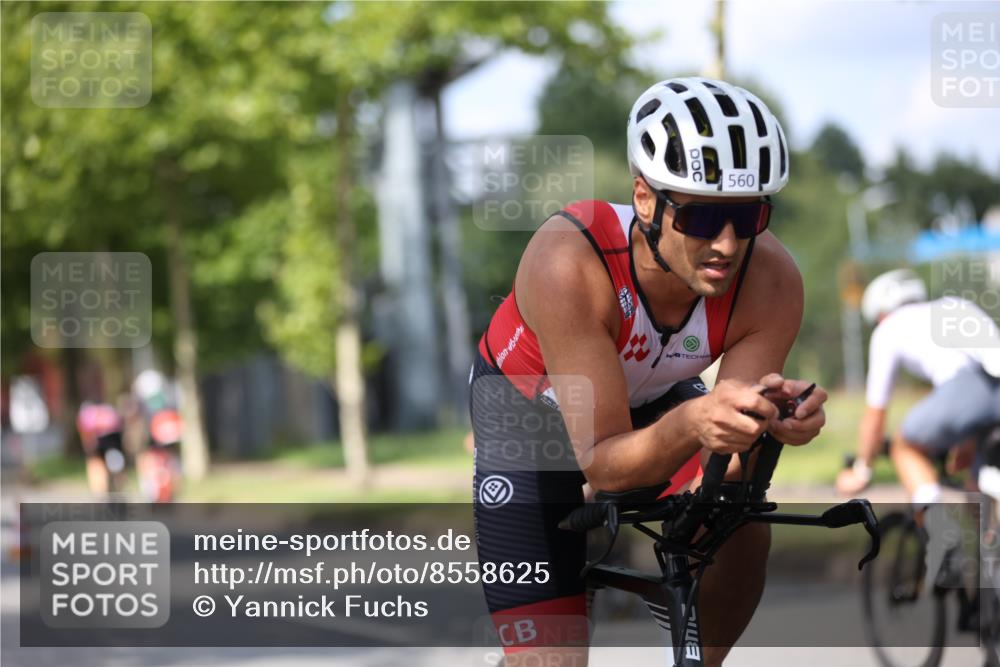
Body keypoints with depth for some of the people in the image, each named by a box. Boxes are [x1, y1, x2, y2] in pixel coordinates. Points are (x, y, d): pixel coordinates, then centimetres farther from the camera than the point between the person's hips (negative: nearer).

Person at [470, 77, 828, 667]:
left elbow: (728, 473, -27)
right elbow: (603, 464, -38)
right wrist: (690, 423, -57)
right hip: (529, 406, -3)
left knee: (740, 526, -27)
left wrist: (765, 420, -50)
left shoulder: (772, 280, -31)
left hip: (656, 399, 3)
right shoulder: (569, 262, -40)